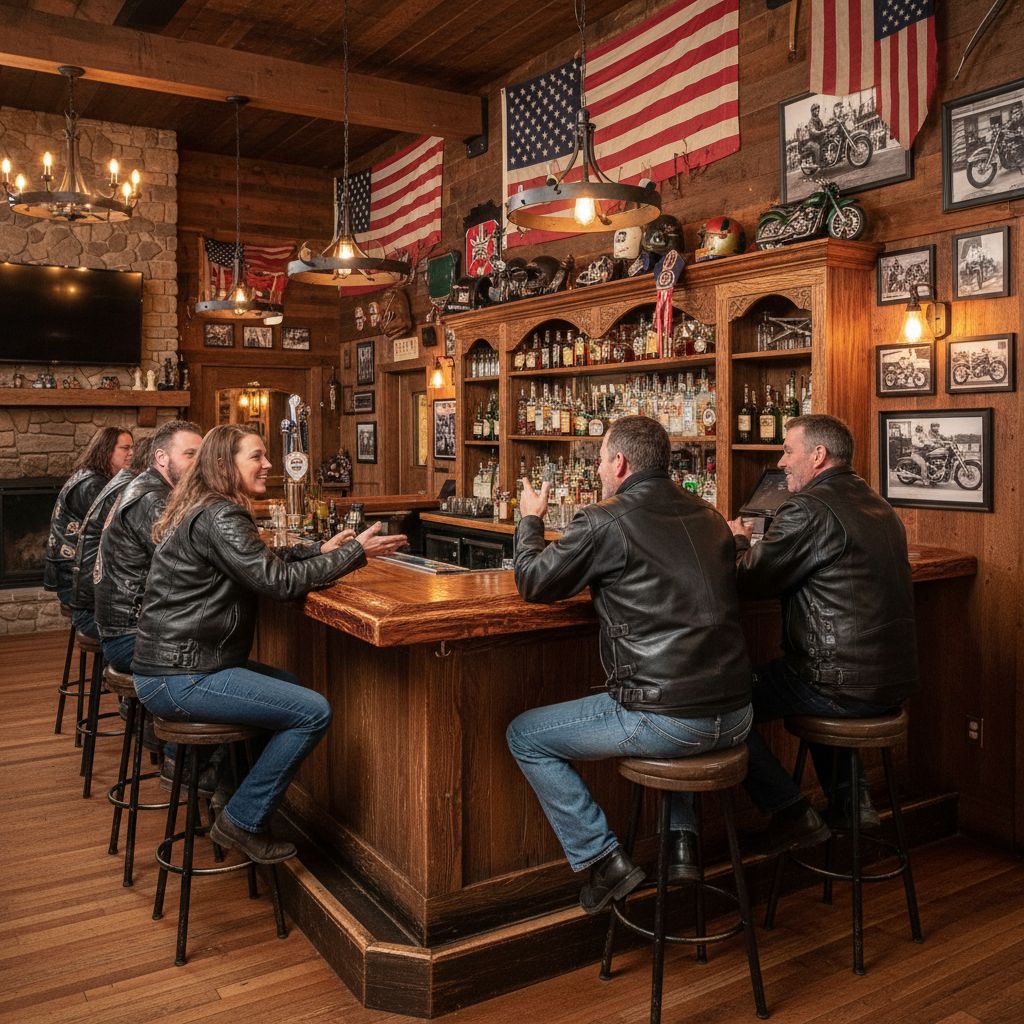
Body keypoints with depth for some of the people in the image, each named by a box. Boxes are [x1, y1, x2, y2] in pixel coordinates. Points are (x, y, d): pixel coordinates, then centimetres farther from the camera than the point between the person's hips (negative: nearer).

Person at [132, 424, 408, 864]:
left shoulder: (208, 510, 13)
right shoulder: (219, 517, -18)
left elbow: (263, 560, 19)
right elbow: (279, 580, -22)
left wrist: (321, 550, 6)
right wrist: (355, 552, -15)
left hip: (175, 664, 11)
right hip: (179, 678, -11)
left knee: (292, 685, 24)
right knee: (314, 712, -12)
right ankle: (242, 823, 1)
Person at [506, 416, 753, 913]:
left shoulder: (604, 522, -11)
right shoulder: (707, 515, 9)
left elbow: (532, 581, 1)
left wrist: (530, 519, 20)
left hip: (668, 721, -7)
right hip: (734, 717, 7)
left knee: (524, 736, 12)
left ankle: (604, 860, 12)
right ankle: (683, 843, 33)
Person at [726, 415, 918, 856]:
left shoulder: (807, 509, -17)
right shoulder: (877, 506, 13)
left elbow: (751, 581, -10)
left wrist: (738, 540, 10)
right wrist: (756, 545, 16)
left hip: (846, 686, -9)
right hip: (894, 681, 9)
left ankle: (793, 814, 6)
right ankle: (849, 797, 30)